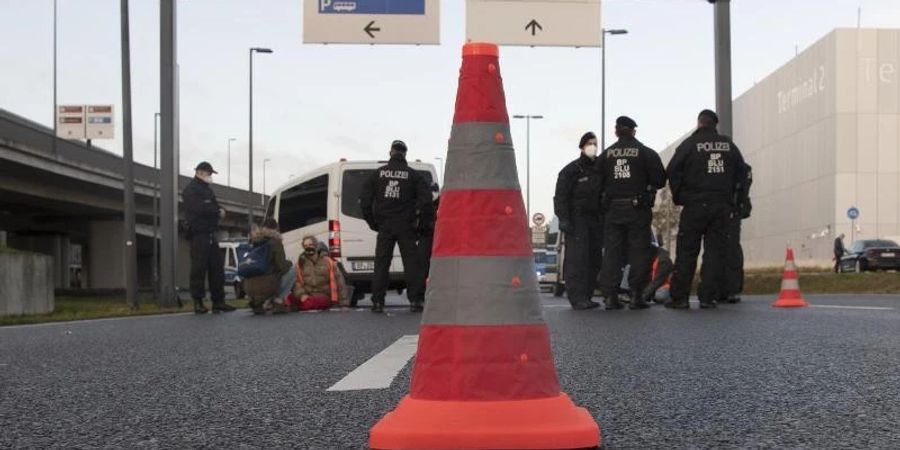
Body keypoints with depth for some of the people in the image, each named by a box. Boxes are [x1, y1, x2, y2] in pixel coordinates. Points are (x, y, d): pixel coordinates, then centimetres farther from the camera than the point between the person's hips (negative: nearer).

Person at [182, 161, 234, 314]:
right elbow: (200, 208, -19)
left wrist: (220, 210, -5)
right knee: (199, 268, -8)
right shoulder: (191, 190, -5)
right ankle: (198, 302, -5)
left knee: (217, 268, 5)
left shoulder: (207, 189, 23)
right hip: (198, 233, -9)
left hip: (210, 234, 9)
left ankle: (218, 301, 8)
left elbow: (215, 207, 19)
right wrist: (217, 211, -5)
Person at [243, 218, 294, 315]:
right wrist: (288, 263, 16)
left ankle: (256, 301, 12)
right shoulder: (275, 241, -4)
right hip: (267, 287, -6)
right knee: (292, 270, 14)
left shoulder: (252, 241, 13)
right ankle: (278, 302, 3)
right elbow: (282, 267, -8)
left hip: (248, 288, 6)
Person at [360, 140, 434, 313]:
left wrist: (372, 221, 10)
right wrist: (426, 220, 4)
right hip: (405, 226, -1)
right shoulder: (413, 175, 1)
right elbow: (426, 199, -7)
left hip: (384, 226, 1)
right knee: (412, 263, 1)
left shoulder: (378, 173, 5)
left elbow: (364, 200, 4)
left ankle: (377, 302, 2)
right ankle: (416, 300, -3)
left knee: (381, 263, 5)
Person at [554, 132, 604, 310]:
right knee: (577, 258, -12)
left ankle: (586, 296, 14)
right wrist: (563, 219, -17)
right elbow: (561, 196, -7)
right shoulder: (571, 170, -4)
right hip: (577, 219, -6)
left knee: (594, 258, 6)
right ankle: (577, 298, -13)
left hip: (595, 219, 6)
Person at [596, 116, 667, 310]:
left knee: (611, 252, 5)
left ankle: (610, 296, 2)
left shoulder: (605, 155, 7)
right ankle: (636, 295, -4)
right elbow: (660, 180, -1)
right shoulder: (647, 153, -1)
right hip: (638, 209, -3)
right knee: (639, 251, 1)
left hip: (612, 209, 3)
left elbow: (598, 183, 7)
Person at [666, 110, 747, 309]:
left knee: (686, 252, 1)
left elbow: (673, 171, -8)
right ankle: (707, 297, 1)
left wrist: (678, 196, 4)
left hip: (695, 205, -3)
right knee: (715, 252, 5)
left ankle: (679, 297, -1)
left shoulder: (690, 144, -4)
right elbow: (742, 172, 12)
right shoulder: (729, 145, 8)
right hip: (722, 206, 3)